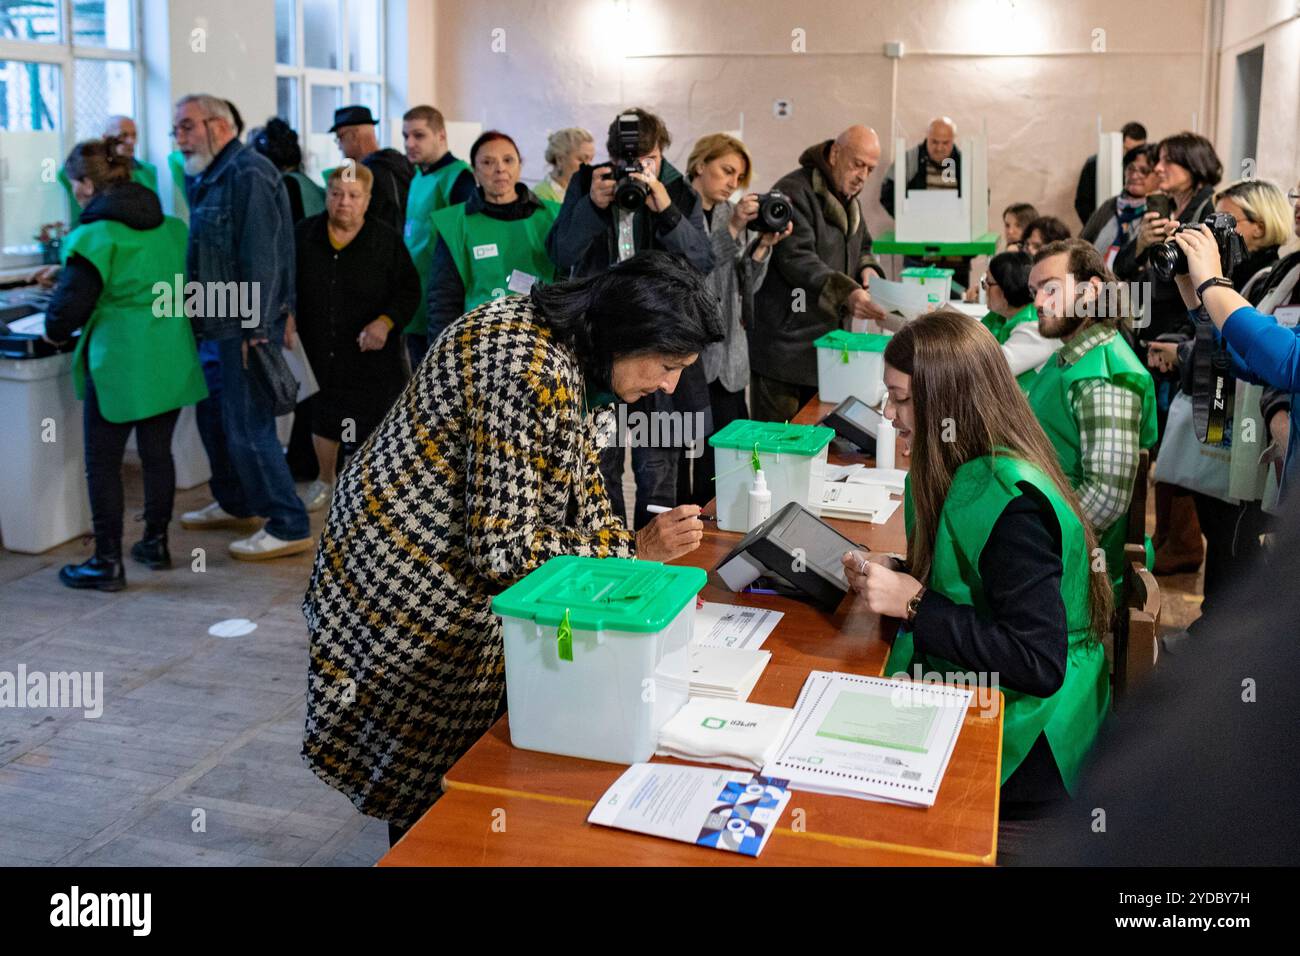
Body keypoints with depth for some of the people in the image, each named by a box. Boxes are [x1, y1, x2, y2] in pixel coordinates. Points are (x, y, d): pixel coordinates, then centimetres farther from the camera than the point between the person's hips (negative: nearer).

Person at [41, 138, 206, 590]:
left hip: (117, 363, -6)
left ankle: (108, 562, 11)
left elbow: (67, 308, -12)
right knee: (158, 452, 16)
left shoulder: (95, 237, -13)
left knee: (103, 462, 5)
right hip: (171, 360, 6)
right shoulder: (171, 227, 6)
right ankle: (156, 543, 25)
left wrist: (54, 331, 10)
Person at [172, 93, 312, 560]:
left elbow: (262, 259, -21)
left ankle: (290, 527, 2)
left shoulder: (248, 173, -14)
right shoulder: (208, 178, 17)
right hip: (217, 325, 10)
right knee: (212, 416, 20)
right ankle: (234, 503, 37)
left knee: (248, 429, -7)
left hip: (246, 328, -10)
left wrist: (256, 330, -24)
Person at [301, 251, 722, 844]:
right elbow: (502, 551, -31)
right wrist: (634, 551, -25)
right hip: (405, 589, -9)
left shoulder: (571, 354, -1)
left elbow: (581, 494, 6)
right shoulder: (531, 371, -31)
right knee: (430, 778, 9)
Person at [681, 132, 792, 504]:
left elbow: (746, 286, 10)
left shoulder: (732, 213, 14)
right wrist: (732, 229, -20)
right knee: (678, 455, -2)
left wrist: (764, 243, -6)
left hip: (727, 356, 6)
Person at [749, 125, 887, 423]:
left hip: (830, 339, 9)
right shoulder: (795, 192, -15)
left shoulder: (849, 199, 15)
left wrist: (867, 267, 0)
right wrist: (846, 293, -38)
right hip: (786, 340, -9)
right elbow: (796, 259, -25)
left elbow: (862, 246, 26)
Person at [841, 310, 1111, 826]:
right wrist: (896, 572, -2)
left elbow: (1039, 665, -28)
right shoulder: (971, 472, 3)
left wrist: (914, 603, -25)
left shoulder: (1011, 503, -27)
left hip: (1019, 746, -8)